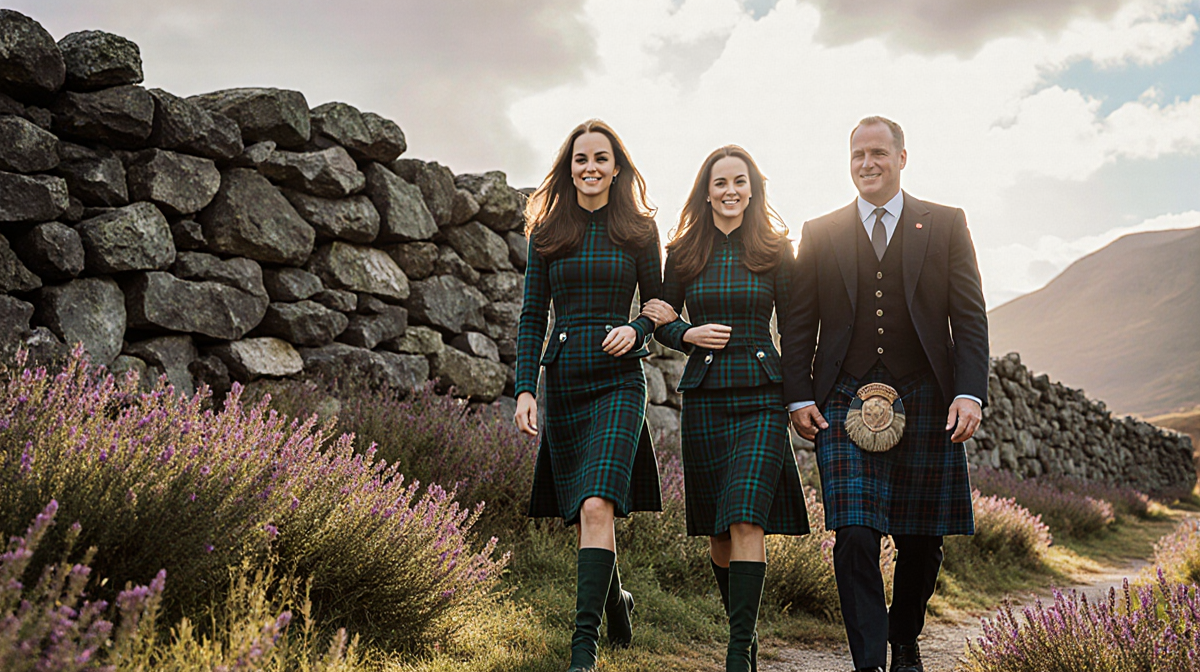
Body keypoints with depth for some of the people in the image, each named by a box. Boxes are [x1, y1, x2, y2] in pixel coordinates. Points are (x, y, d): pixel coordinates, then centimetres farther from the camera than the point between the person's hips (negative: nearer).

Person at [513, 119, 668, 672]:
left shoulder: (638, 230, 4)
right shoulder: (547, 232, 8)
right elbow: (532, 316, 6)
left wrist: (636, 330, -12)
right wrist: (526, 388, -3)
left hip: (618, 381, -3)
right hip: (562, 380, 3)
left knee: (597, 506, -19)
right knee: (579, 514, 10)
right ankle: (615, 600, 37)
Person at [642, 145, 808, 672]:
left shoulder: (775, 249, 3)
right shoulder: (683, 254, 7)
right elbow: (663, 323, 13)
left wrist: (800, 395, 0)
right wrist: (689, 335, -6)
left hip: (761, 396, -2)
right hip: (704, 396, 2)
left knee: (746, 521, -14)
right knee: (716, 532, 9)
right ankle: (742, 626, 30)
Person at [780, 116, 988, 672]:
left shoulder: (946, 225, 8)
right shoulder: (820, 233, 10)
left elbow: (970, 317, 4)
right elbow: (798, 323, 9)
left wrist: (970, 393, -8)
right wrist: (799, 396, -1)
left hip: (925, 400, 1)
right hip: (846, 402, 0)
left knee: (921, 540, 8)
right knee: (855, 537, -10)